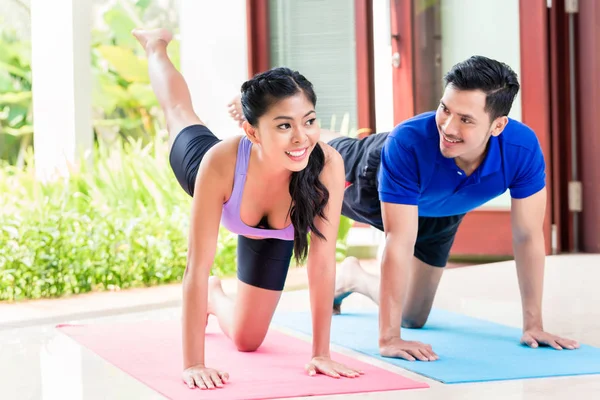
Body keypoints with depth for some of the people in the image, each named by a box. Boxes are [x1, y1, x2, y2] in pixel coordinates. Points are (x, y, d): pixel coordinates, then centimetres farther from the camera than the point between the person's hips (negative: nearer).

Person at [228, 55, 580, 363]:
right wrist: (388, 338, -48)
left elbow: (528, 237, -29)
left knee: (413, 318, 13)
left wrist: (533, 324, -27)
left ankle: (353, 278, 42)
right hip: (372, 184, -3)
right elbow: (400, 244, -48)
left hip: (440, 215, 3)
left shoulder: (523, 149, -42)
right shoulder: (407, 145, -49)